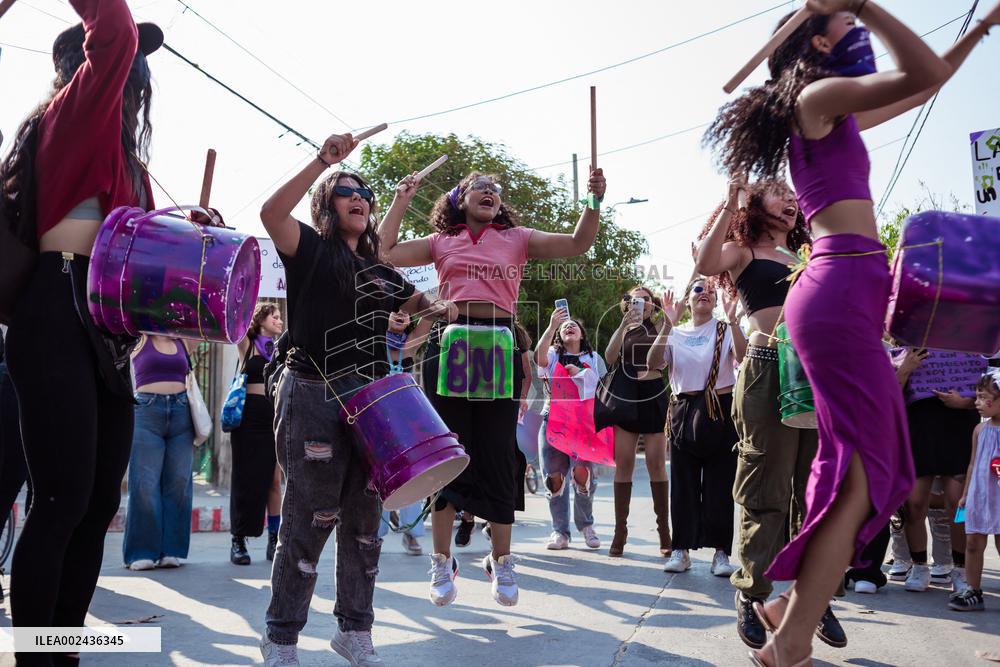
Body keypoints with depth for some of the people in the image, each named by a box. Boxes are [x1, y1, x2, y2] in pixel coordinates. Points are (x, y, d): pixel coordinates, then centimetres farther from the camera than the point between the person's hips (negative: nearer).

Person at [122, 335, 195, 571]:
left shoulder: (181, 342, 15)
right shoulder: (140, 340, 7)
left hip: (181, 411, 3)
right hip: (147, 410, -3)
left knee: (178, 482, 0)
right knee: (145, 484, -5)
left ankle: (171, 550, 6)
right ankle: (142, 552, 1)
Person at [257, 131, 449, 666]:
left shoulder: (380, 271, 18)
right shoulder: (311, 250, 0)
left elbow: (418, 305, 32)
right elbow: (271, 212, -20)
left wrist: (444, 309, 9)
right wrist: (322, 161, -24)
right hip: (313, 399, -6)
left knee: (363, 522, 10)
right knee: (309, 522, -4)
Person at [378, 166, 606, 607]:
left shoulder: (517, 238, 14)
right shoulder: (442, 242, 15)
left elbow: (577, 245, 3)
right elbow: (386, 252, 7)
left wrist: (594, 201, -11)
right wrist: (401, 200, 11)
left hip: (499, 351, 0)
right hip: (449, 347, 1)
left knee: (498, 457, 2)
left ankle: (501, 561, 15)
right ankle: (442, 561, 14)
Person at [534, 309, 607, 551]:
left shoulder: (594, 359, 19)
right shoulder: (553, 356, 15)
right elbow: (540, 356, -10)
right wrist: (551, 326, -19)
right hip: (553, 419, 1)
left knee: (582, 472, -18)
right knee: (554, 477, -6)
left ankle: (586, 525, 2)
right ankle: (560, 532, 5)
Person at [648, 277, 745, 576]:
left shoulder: (726, 330, 4)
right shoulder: (676, 335, 8)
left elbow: (743, 356, -16)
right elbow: (653, 364, -8)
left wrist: (732, 319, -27)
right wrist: (668, 325, -18)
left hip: (720, 411, -1)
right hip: (684, 413, 2)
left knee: (719, 482, -1)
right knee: (683, 482, 2)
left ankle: (721, 551, 6)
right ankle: (681, 549, 9)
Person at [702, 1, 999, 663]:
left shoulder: (835, 115, 26)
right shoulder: (818, 96, -2)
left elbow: (921, 87, 40)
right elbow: (926, 73, -15)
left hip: (841, 292, 10)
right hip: (842, 288, -10)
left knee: (861, 466, 9)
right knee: (864, 472, -12)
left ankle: (792, 604, 15)